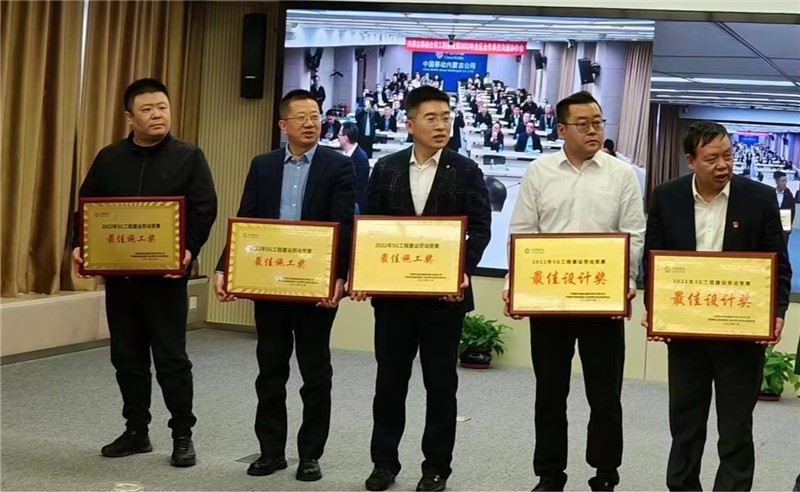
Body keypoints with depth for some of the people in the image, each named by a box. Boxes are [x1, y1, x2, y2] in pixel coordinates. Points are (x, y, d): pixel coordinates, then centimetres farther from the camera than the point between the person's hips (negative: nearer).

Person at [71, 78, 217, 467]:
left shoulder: (188, 157, -1)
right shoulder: (109, 159, 8)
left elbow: (205, 209, -7)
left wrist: (189, 249, -21)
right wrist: (79, 246, -6)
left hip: (166, 276, -4)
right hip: (118, 275, 4)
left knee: (171, 358, -1)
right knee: (127, 357, 10)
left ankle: (183, 435, 10)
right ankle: (136, 431, 22)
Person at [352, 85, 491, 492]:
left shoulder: (466, 171, 0)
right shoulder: (386, 168, 6)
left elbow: (480, 228, -3)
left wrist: (464, 273, -18)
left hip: (444, 292, -2)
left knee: (440, 382, 6)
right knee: (389, 379, 8)